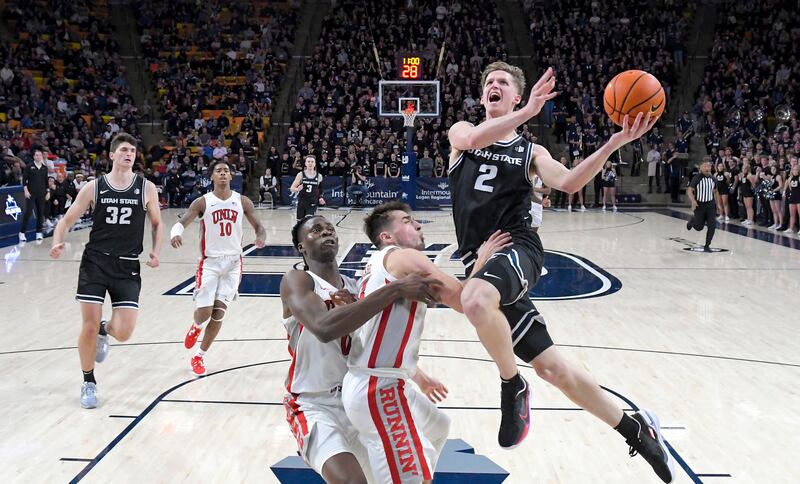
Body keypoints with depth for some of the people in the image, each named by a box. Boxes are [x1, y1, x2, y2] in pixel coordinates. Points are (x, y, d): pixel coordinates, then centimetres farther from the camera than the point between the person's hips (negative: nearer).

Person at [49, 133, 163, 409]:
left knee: (124, 333, -8)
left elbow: (157, 223, 14)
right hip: (95, 261, 0)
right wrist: (58, 242, -15)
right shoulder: (94, 187, 1)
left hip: (128, 266, 1)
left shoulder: (146, 188, 2)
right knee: (89, 327, -2)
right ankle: (88, 383, 20)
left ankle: (105, 330, 31)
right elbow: (67, 220, 5)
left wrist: (156, 252, -2)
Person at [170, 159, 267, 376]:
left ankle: (199, 357, 17)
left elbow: (258, 227, 4)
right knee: (204, 313, -8)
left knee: (219, 313, 1)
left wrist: (261, 237, -21)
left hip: (233, 262, 2)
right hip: (210, 262, -2)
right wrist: (175, 233, -36)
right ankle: (195, 327, 31)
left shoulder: (242, 201, 2)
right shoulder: (203, 202, -4)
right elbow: (182, 222, -12)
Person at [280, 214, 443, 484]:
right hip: (313, 405, -7)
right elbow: (324, 328, -33)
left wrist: (354, 309, -13)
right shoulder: (296, 281, -12)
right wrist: (395, 289, -35)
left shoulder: (355, 287, 8)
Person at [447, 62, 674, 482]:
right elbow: (473, 140, -12)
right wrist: (528, 112, -20)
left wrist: (614, 144, -21)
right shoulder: (462, 132, 14)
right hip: (483, 261, 3)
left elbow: (569, 183, -9)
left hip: (517, 250, -3)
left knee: (475, 301, -39)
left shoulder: (530, 152, 10)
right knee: (550, 366, 3)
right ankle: (634, 428, 20)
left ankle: (512, 386, -12)